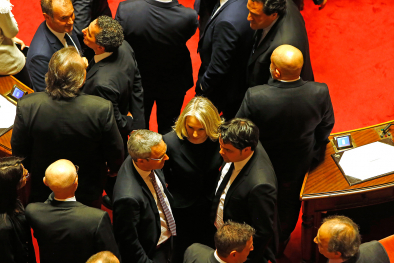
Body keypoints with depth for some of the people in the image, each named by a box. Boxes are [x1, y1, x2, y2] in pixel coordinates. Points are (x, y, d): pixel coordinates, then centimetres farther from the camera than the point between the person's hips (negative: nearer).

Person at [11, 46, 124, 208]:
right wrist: (113, 169, 10)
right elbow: (115, 152, -14)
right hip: (88, 193, -1)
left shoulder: (27, 107, -27)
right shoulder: (102, 109, -31)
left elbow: (18, 151, -11)